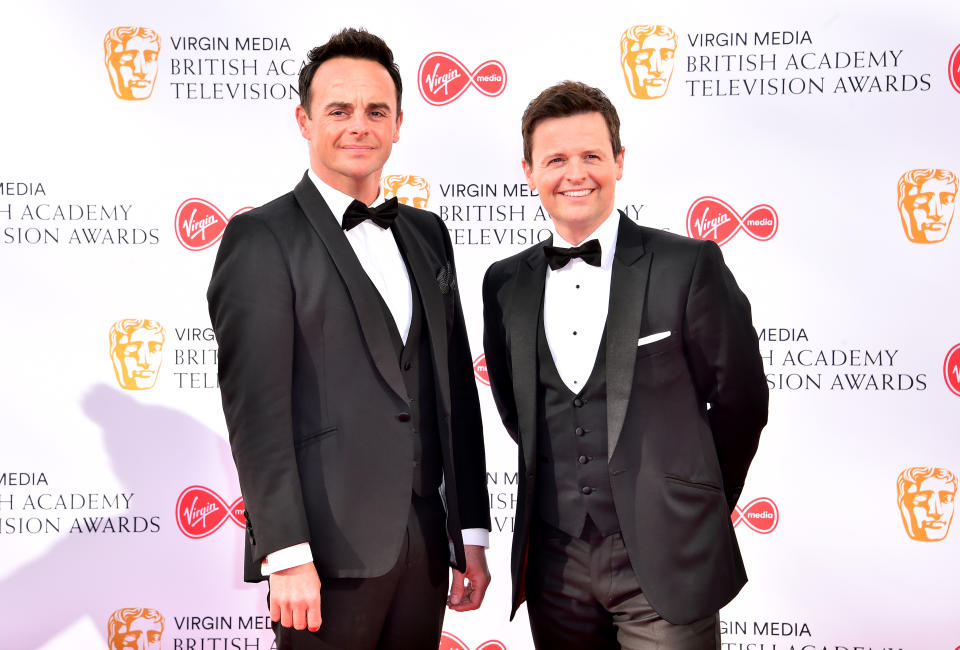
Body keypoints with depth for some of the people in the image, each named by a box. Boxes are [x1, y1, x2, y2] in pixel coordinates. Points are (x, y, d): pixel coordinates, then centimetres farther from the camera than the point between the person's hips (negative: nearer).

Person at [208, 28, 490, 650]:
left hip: (425, 542, 6)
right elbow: (256, 407, -12)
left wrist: (471, 531, 11)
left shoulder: (426, 233, 13)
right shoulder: (261, 238, -5)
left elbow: (456, 390, 13)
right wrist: (287, 554, -17)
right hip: (329, 548, -5)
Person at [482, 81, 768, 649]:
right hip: (554, 564, 4)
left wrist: (698, 509, 9)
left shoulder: (690, 265, -7)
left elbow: (739, 401, 0)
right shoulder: (506, 283, 6)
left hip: (665, 560, -3)